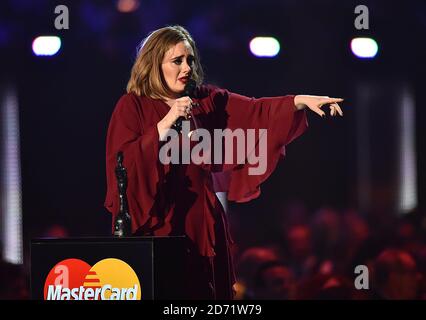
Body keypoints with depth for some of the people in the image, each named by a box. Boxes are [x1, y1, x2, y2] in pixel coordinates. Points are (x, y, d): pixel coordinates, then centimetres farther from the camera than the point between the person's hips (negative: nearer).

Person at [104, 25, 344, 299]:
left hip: (201, 220, 4)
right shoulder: (132, 106, -1)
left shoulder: (206, 101, 9)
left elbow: (256, 111, -1)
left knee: (204, 292, 2)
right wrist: (166, 124, -18)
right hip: (156, 220, -4)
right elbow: (123, 162, -13)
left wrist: (301, 100, -15)